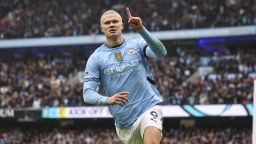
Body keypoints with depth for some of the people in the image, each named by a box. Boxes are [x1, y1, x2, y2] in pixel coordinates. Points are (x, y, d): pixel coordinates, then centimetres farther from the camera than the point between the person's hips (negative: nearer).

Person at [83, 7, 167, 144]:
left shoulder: (137, 44, 4)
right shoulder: (95, 58, 4)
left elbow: (161, 52, -15)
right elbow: (87, 94, -2)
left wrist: (141, 30, -28)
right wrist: (107, 100, -23)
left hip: (149, 106, -3)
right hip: (124, 121, 3)